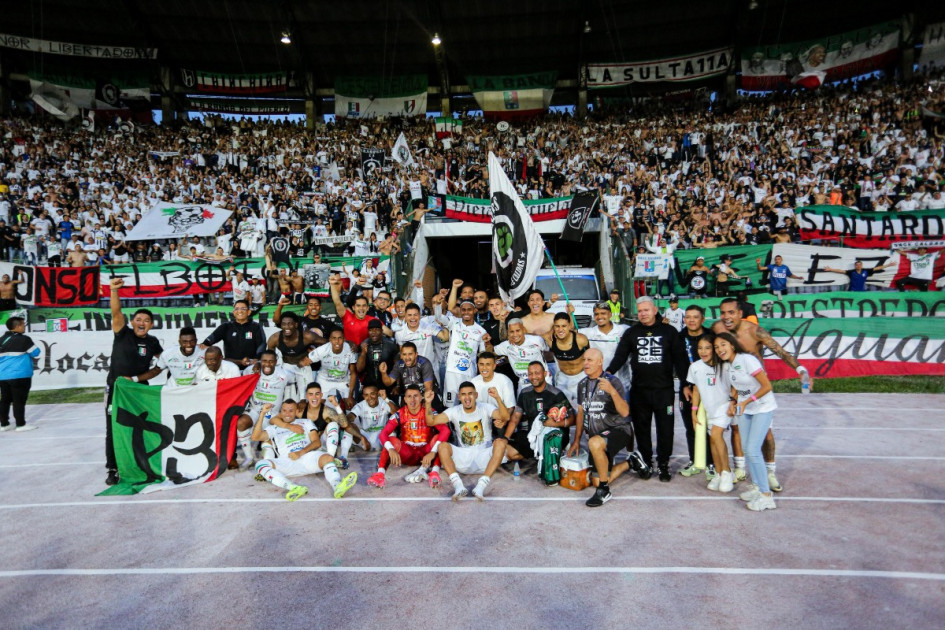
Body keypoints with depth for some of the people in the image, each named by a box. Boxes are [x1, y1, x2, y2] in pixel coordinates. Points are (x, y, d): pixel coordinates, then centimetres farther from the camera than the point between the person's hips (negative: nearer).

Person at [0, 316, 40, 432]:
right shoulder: (24, 339, -12)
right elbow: (35, 353, -5)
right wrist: (26, 353, 15)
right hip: (20, 375, -7)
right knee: (19, 400, -2)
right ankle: (21, 425, 3)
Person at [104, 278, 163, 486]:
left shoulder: (153, 343, 2)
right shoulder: (123, 333, -4)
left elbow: (159, 367, 1)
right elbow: (116, 312, -20)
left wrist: (135, 379, -9)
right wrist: (114, 290, -36)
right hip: (116, 388, -1)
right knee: (113, 430, 2)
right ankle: (112, 469, 12)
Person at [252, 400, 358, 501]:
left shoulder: (306, 422, 26)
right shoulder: (273, 428, 25)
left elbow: (316, 442, 11)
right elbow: (255, 437, 7)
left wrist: (301, 453, -8)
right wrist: (262, 414, 0)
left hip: (307, 456, 0)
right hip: (286, 462, 0)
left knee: (328, 457, -33)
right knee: (260, 464, -31)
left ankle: (337, 486, -59)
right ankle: (293, 488, -51)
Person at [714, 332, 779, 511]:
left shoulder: (747, 360, -22)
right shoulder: (727, 365, 2)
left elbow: (767, 386, -21)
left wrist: (746, 402, -23)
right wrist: (733, 401, 0)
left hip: (762, 408, -8)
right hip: (743, 409, 8)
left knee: (753, 450, -13)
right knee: (746, 448, 9)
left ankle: (766, 495, -2)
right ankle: (756, 486, 23)